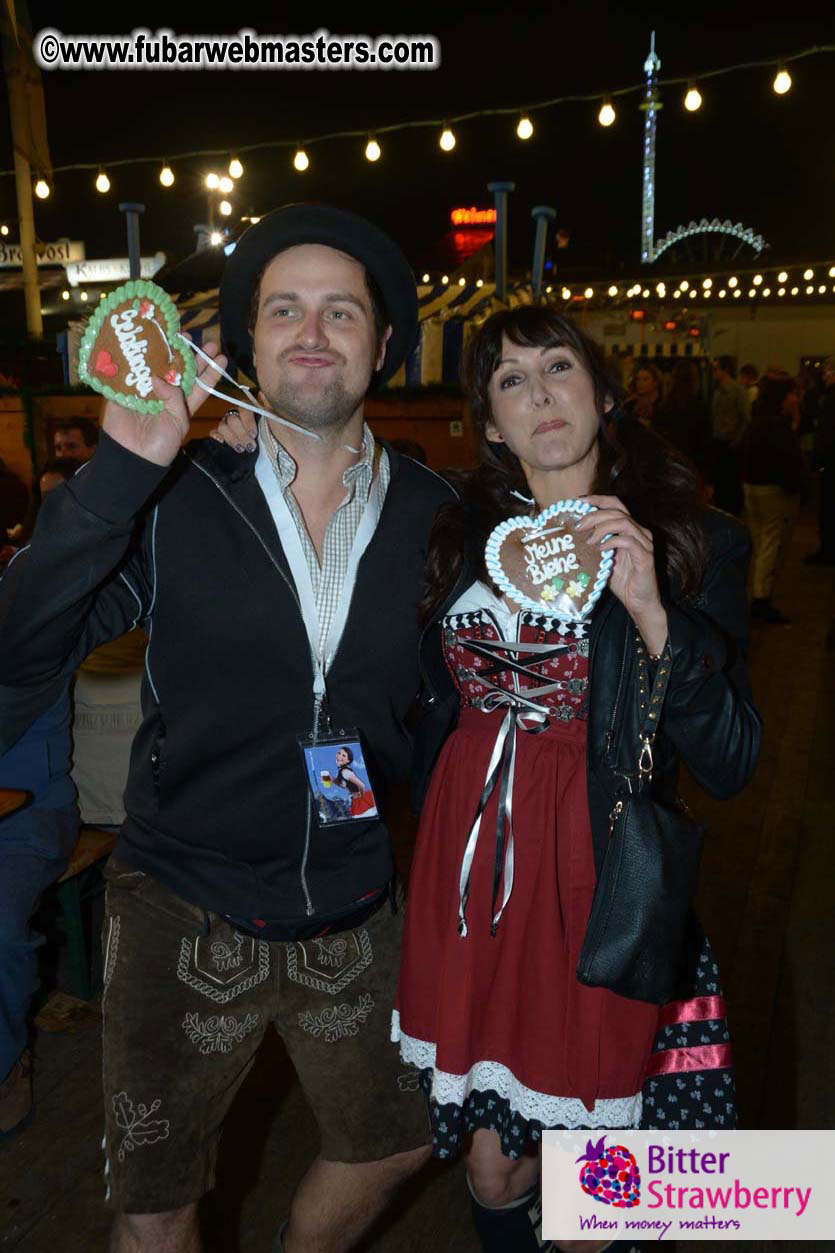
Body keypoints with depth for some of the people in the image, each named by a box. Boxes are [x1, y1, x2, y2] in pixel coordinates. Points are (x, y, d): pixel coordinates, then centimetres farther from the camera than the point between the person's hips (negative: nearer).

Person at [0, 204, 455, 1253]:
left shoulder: (431, 513, -2)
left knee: (391, 1146, 23)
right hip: (185, 910, -2)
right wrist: (122, 468, -28)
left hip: (355, 913, 3)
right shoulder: (180, 498, -9)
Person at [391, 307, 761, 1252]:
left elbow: (729, 766, -13)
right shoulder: (459, 535, 5)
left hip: (597, 878, -3)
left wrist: (653, 615, -23)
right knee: (491, 1167, 17)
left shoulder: (692, 545, -4)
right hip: (466, 863, 3)